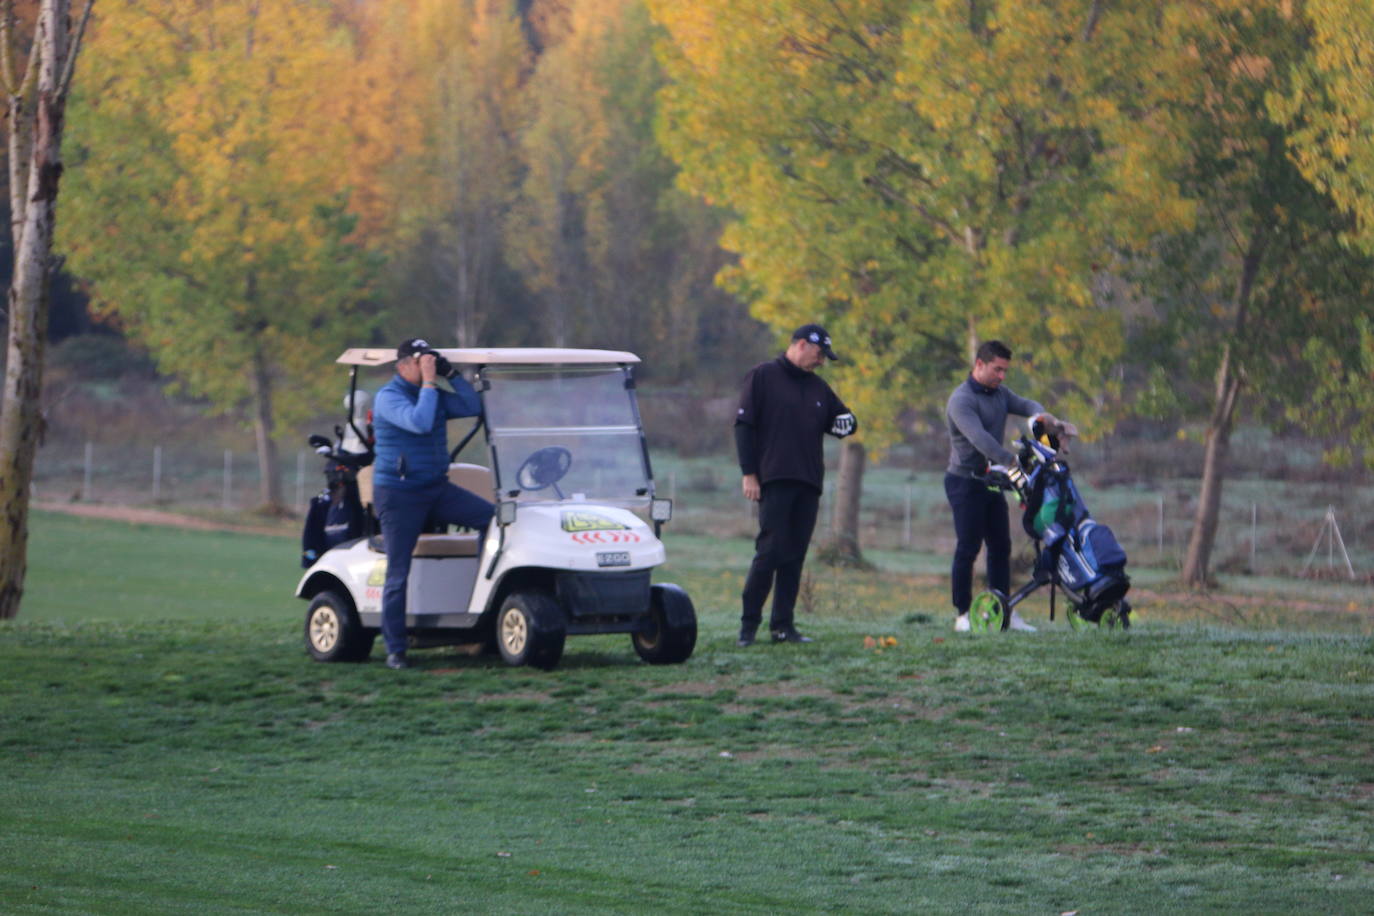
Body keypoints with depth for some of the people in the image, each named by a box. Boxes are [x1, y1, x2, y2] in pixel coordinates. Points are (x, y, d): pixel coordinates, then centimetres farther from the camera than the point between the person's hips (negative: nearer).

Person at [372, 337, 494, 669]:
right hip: (398, 494, -6)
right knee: (398, 573, -5)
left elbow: (473, 406, 3)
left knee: (492, 517, -14)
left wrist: (452, 374, -2)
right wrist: (428, 381, -21)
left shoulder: (434, 395, 11)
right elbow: (419, 422, -27)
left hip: (436, 489, 6)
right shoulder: (388, 397, -11)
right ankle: (394, 650, 2)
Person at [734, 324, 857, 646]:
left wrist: (845, 423, 3)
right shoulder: (763, 377, 2)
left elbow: (844, 420, 29)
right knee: (770, 550, -11)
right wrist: (749, 473, -9)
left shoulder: (818, 387, 20)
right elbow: (744, 425, -2)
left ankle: (783, 624, 6)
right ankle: (749, 623, -6)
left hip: (808, 485, 6)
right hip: (775, 482, -6)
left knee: (795, 556, 4)